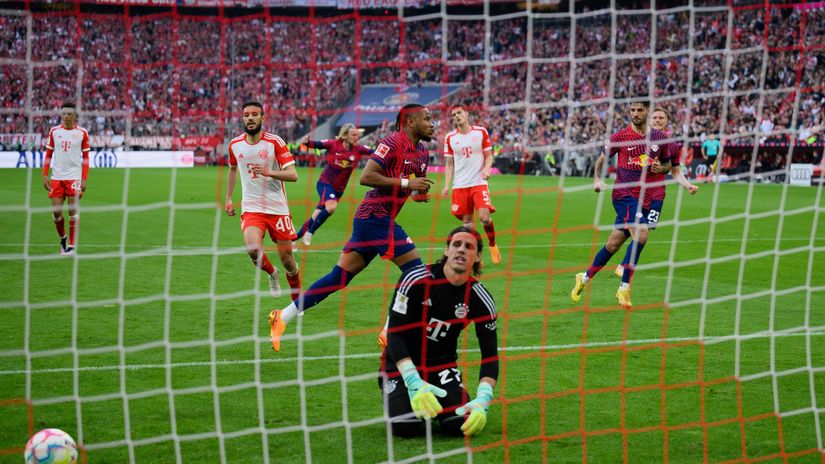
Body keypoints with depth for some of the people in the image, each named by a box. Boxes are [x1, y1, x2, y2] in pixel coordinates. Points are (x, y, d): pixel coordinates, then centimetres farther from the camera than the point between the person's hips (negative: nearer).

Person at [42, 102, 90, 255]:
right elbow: (48, 154, 11)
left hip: (74, 176, -2)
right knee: (56, 211, 1)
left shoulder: (82, 133, 0)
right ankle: (63, 238, 26)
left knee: (73, 210, -6)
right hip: (56, 177, 2)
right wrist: (45, 175, 2)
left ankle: (72, 246, 3)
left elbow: (85, 157, 3)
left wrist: (84, 179, -4)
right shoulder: (54, 131, 6)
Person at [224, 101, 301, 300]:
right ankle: (272, 274, 10)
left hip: (277, 207, -1)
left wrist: (269, 172, -28)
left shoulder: (275, 142, -8)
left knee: (287, 259, 2)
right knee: (253, 249, -25)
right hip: (251, 208, 2)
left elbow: (293, 175, -12)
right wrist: (228, 198, 22)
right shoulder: (235, 144, 4)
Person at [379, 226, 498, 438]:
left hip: (443, 365, 2)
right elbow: (394, 335, -20)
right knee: (406, 428, -26)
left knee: (460, 425, -24)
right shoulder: (416, 280, -19)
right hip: (402, 364, -2)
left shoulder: (480, 298, -10)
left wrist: (482, 400, -23)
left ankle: (436, 404, 11)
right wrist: (414, 382, -32)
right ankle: (396, 398, 11)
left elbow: (490, 354, -7)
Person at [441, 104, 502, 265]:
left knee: (484, 217, -16)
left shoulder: (481, 132, 1)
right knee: (467, 221, 2)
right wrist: (447, 185, 0)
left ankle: (493, 245, 10)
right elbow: (449, 164, 10)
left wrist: (487, 168, -14)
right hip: (460, 185, 2)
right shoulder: (450, 138, 5)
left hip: (479, 182, -2)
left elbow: (489, 155, 7)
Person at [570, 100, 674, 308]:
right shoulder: (620, 137, -3)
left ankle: (585, 277, 32)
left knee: (613, 244, 11)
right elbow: (602, 159, 10)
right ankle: (624, 288, -16)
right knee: (641, 234, -25)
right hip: (624, 193, -4)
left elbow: (668, 164, 19)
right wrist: (597, 179, -5)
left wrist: (661, 168, -3)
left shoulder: (660, 137, 6)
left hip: (644, 197, 4)